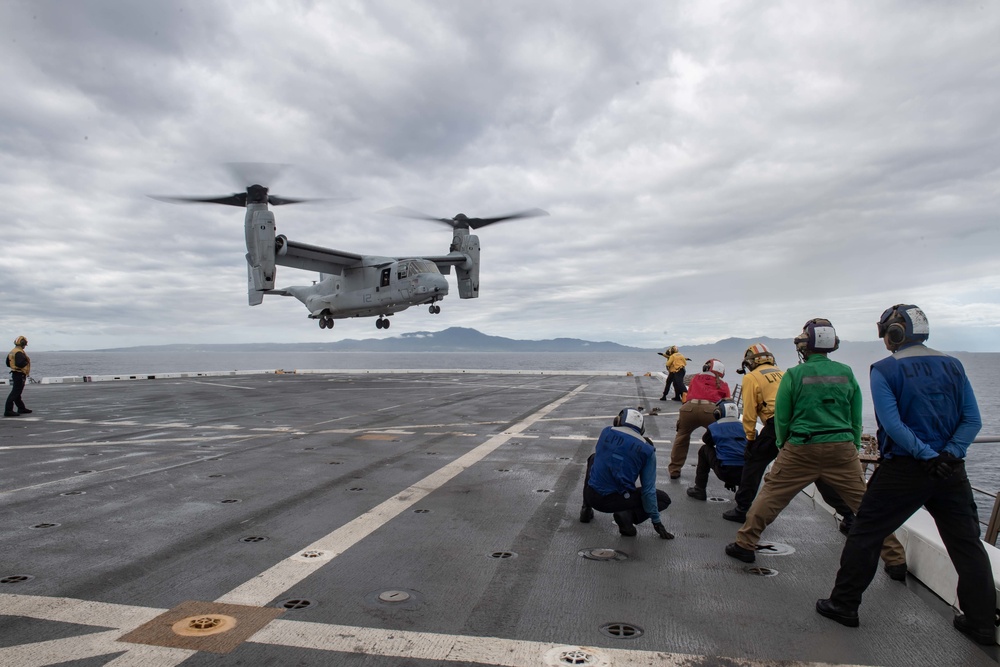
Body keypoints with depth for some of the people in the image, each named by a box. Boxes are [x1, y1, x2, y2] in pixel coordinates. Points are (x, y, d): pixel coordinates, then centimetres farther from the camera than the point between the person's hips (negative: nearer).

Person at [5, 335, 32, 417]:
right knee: (15, 392, -9)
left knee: (17, 392, 17)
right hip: (20, 374, -11)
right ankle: (8, 410, -11)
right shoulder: (19, 352, -18)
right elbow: (20, 363, -29)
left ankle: (21, 408, 30)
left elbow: (8, 364, 19)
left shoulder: (12, 352, 13)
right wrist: (26, 362, -11)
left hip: (14, 373, 11)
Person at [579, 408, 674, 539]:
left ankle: (587, 509, 28)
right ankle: (627, 515, -6)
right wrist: (656, 523, 5)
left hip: (591, 496, 3)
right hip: (615, 502, -3)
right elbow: (648, 489, -4)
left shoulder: (606, 431, 2)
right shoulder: (647, 450, -5)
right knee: (664, 499, 17)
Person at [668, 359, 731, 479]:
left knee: (681, 438, 26)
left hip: (688, 408, 2)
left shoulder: (696, 378, 32)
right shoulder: (723, 385, 29)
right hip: (711, 410, -1)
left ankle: (674, 470, 28)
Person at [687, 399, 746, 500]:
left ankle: (699, 490, 24)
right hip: (745, 475, 3)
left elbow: (706, 441, 24)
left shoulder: (713, 428, 3)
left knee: (704, 450, 21)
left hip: (725, 472, -3)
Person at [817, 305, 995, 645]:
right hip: (951, 471, 5)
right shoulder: (953, 365, 6)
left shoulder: (883, 370, -8)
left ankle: (844, 604, 15)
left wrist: (927, 456, -11)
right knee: (967, 543, 16)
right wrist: (949, 453, -6)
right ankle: (982, 623, 23)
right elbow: (972, 419, 2)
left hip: (902, 470, -4)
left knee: (865, 535, 7)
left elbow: (892, 424, -17)